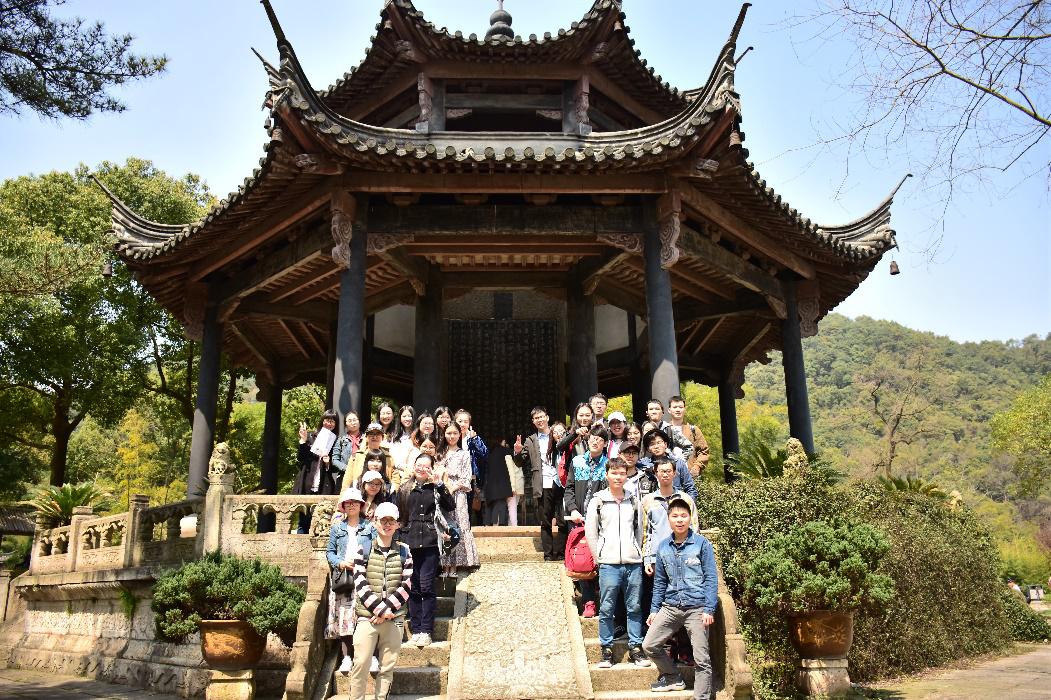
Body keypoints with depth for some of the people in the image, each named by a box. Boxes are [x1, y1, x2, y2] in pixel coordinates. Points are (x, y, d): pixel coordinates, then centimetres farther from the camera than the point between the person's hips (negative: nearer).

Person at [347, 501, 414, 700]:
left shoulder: (404, 552, 7)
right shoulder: (364, 548, 2)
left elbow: (406, 587, 2)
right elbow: (360, 585, -5)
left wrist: (387, 610, -10)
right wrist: (381, 609, -12)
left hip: (394, 617, 2)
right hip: (367, 616, -2)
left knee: (387, 666, 5)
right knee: (361, 663, -6)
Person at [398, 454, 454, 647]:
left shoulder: (435, 488, 5)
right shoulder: (404, 489, 10)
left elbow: (450, 506, -9)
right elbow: (398, 515, 12)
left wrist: (440, 485, -14)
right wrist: (399, 539, 6)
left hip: (429, 544, -2)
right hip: (409, 544, 2)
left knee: (426, 587, -5)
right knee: (413, 588, 5)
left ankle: (426, 631, 2)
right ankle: (416, 630, 12)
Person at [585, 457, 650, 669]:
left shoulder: (634, 500, 10)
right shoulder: (597, 501, 2)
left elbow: (639, 530, 17)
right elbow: (590, 532, 5)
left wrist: (636, 553, 11)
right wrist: (600, 557, 3)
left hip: (633, 563, 2)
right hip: (608, 564, -2)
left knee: (634, 608, 7)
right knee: (606, 609, 1)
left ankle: (635, 648, 16)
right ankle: (607, 650, 11)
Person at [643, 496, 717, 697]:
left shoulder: (702, 544, -5)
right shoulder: (663, 547, 7)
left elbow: (711, 579, -5)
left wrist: (709, 609, -11)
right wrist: (654, 609, 12)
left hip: (696, 608, -4)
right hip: (670, 607, 5)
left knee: (701, 658, -1)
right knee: (649, 645, 4)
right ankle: (673, 678, 26)